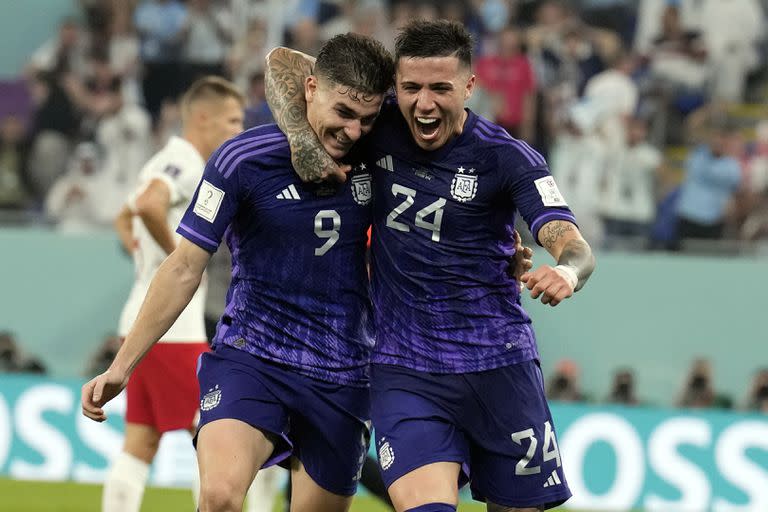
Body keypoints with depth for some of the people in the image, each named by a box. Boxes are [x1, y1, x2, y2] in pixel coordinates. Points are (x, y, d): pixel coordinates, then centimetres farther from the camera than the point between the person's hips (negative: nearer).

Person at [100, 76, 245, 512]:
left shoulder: (168, 163, 19)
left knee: (141, 444, 6)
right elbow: (149, 206, -33)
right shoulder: (185, 165, -13)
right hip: (172, 327, -10)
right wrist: (177, 255, -19)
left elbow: (126, 217, 35)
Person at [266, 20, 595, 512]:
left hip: (497, 365, -1)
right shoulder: (381, 127, -2)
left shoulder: (507, 158, -10)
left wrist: (566, 273, -44)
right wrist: (304, 140, -13)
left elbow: (573, 245, -20)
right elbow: (283, 61, 4)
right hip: (403, 371, 1)